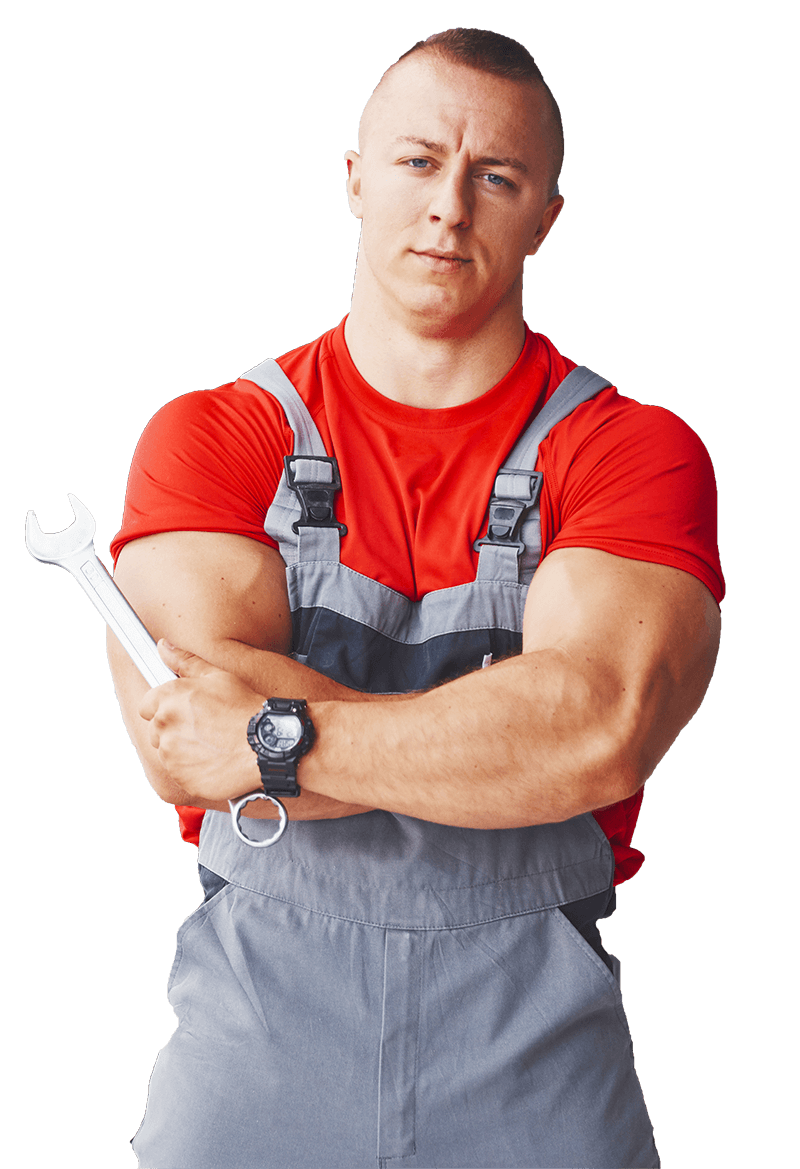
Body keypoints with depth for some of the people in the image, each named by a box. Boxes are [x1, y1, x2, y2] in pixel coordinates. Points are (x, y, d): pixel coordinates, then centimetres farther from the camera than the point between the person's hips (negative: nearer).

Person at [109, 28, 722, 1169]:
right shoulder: (208, 437, 0)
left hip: (533, 1038, 0)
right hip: (257, 1013, 0)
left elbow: (604, 721, -19)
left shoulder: (635, 450, -2)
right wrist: (509, 738, -16)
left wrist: (283, 737, -20)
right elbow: (183, 745, -14)